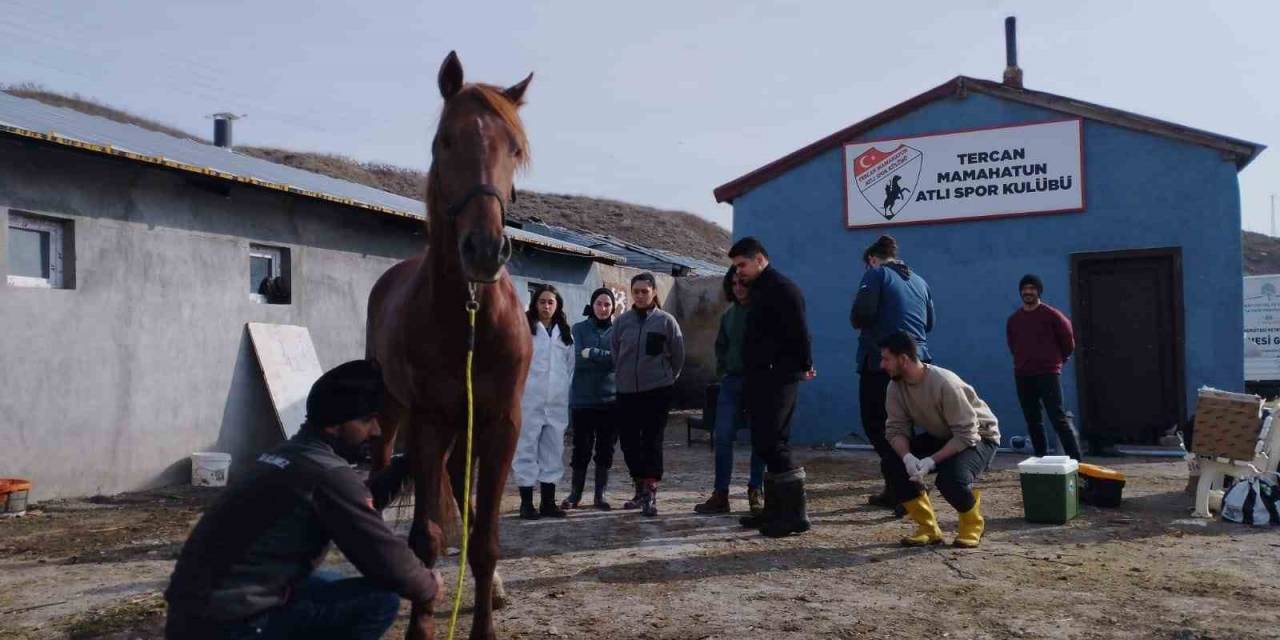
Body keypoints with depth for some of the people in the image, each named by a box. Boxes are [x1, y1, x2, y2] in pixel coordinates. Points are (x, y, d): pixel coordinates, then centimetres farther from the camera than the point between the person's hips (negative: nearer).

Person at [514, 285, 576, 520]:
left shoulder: (564, 332, 14)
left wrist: (567, 391, 8)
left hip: (557, 402, 5)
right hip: (529, 400, -4)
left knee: (553, 449, 8)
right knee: (527, 449, -1)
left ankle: (548, 501, 16)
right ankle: (526, 502, 6)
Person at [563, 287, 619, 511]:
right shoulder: (580, 329, 4)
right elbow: (578, 358, -8)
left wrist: (593, 354, -12)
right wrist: (606, 358, -11)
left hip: (610, 398, 1)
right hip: (583, 398, -1)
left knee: (606, 448, 6)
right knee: (581, 447, 3)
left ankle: (600, 494, 17)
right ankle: (575, 492, 17)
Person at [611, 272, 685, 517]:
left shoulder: (666, 320, -4)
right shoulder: (622, 321, 2)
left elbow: (678, 356, 2)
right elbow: (613, 353, 10)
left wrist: (667, 378, 7)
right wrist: (622, 375, 9)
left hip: (657, 391, -3)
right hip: (626, 391, 3)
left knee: (652, 441, -5)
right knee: (629, 442, 8)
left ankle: (651, 493, -2)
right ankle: (641, 490, 24)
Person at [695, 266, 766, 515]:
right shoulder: (729, 314, 13)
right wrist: (722, 371, 11)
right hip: (731, 382, 5)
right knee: (723, 437, 0)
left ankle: (755, 492, 13)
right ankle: (720, 494, 4)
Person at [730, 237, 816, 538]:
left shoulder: (782, 288, -11)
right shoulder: (759, 290, 19)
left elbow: (798, 330, -17)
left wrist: (804, 365, -12)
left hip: (776, 379, -10)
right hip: (760, 378, 10)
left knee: (771, 443, -11)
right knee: (767, 444, 12)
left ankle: (796, 513, -6)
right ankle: (775, 509, 18)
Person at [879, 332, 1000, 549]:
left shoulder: (944, 383, -34)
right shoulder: (895, 386, -13)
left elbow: (967, 435, -32)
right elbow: (896, 429, -12)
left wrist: (931, 461, -38)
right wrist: (907, 456, -32)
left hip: (979, 437, -6)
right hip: (940, 436, 7)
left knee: (951, 479, -34)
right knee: (892, 464, -15)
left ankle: (972, 525, 0)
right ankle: (928, 528, -2)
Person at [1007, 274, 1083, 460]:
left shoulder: (1052, 315, -4)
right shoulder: (1013, 320, 9)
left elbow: (1068, 342, 5)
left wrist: (1056, 361, 13)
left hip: (1048, 373, -5)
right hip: (1022, 376, 5)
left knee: (1058, 418, -11)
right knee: (1032, 421, 7)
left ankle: (1075, 460, -10)